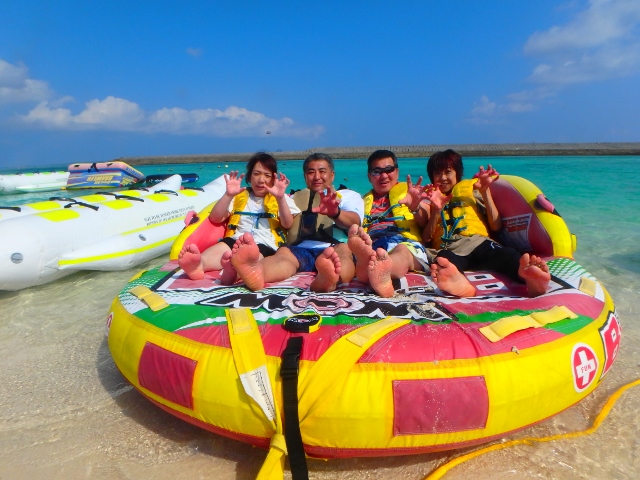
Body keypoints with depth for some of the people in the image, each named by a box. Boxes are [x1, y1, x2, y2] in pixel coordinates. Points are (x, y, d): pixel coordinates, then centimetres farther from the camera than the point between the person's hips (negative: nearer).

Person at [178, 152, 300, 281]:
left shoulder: (280, 199, 21)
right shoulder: (239, 195, 26)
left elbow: (288, 224, 1)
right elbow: (215, 218, 14)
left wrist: (280, 198, -14)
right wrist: (228, 195, -1)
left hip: (265, 245, -2)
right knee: (221, 247, -35)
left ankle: (233, 270, -72)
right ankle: (198, 265, -65)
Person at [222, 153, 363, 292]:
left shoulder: (349, 195, 24)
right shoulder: (295, 197, 34)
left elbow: (354, 221, -1)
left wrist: (335, 213, -24)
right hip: (300, 249, 2)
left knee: (344, 250, -33)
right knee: (283, 252, -29)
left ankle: (330, 279, -67)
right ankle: (256, 271, -63)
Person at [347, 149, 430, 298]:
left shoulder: (409, 190, 27)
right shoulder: (364, 200, 35)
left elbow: (426, 223, 10)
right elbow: (354, 229, 22)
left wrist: (415, 207, -12)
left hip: (406, 242, -1)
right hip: (370, 245, 2)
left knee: (402, 252, -38)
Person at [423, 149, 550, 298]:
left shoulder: (471, 190, 27)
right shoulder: (431, 198, 27)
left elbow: (496, 226, 13)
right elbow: (426, 239, 10)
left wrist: (485, 191, 8)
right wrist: (436, 210, -4)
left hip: (479, 243, 1)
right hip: (449, 250, -1)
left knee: (504, 254, -36)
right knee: (443, 259, -40)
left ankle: (529, 276, -67)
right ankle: (457, 280, -73)